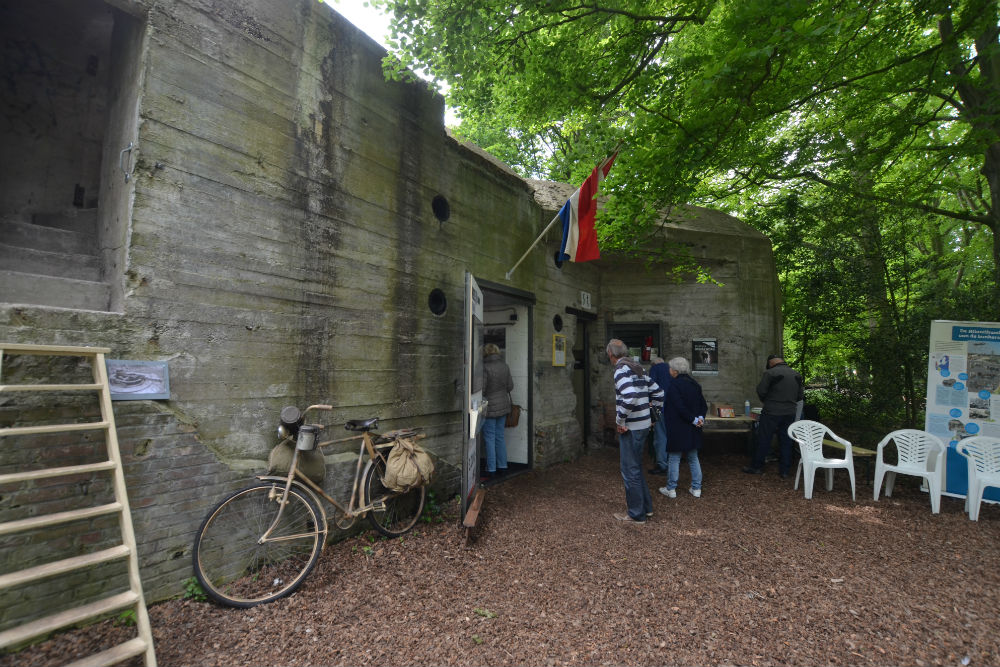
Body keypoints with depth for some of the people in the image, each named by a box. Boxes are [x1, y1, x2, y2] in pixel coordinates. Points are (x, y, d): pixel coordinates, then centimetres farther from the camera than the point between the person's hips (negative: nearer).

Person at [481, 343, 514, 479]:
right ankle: (502, 466, 22)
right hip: (503, 406, 6)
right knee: (500, 437, 16)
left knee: (489, 438, 3)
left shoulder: (485, 367, -18)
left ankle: (491, 469, 8)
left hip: (489, 407, -6)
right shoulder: (504, 366, 2)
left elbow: (481, 389, -17)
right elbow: (510, 387, 8)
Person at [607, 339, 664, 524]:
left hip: (630, 428, -9)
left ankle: (637, 514, 12)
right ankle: (646, 507, 31)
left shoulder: (622, 369, -15)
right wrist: (651, 410, 18)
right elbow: (658, 392, 16)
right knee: (636, 467, 21)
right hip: (643, 425, 9)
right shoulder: (639, 368, 12)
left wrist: (620, 420, -19)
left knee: (630, 470, 2)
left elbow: (629, 397, -30)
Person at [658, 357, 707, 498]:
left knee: (674, 458, 4)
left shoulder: (674, 385, -17)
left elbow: (680, 407, -22)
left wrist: (694, 420, -13)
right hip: (693, 431, 7)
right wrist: (700, 418, -4)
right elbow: (703, 404, 7)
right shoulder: (694, 384, 7)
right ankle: (696, 488, 21)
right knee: (693, 458, 16)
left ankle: (671, 489, 13)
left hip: (677, 429, -7)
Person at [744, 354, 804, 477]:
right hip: (790, 413, 6)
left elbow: (760, 391, -12)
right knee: (786, 441, 12)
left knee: (764, 440, 4)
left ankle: (757, 467, 13)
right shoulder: (796, 375, 8)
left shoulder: (770, 373, -12)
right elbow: (800, 395, 12)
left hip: (772, 412, -5)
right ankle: (785, 471, 18)